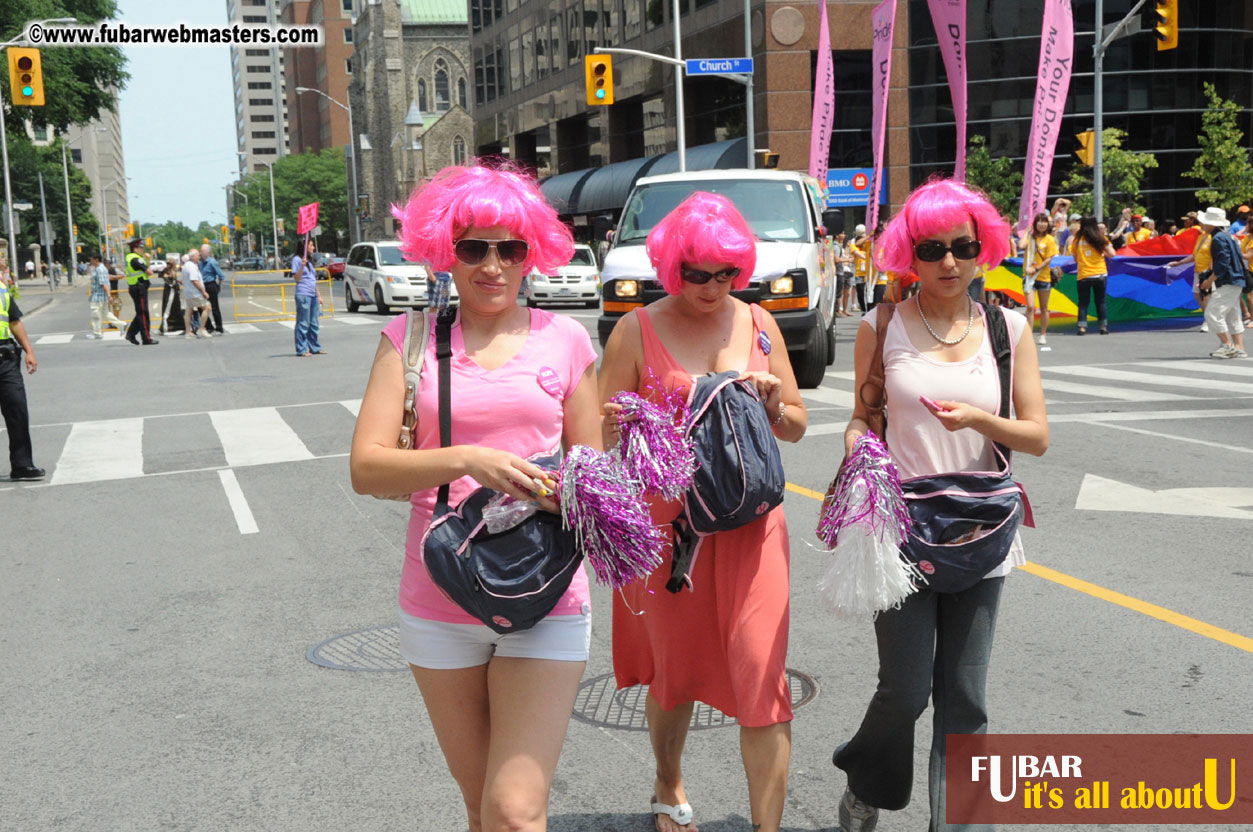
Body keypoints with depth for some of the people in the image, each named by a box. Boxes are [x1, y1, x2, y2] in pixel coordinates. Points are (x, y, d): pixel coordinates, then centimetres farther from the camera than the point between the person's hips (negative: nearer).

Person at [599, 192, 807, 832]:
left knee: (761, 675, -4)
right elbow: (603, 432, -1)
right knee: (674, 667, 14)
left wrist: (772, 402, -8)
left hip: (749, 521, 2)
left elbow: (797, 427, 12)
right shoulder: (636, 331, -3)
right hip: (666, 521, -1)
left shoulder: (757, 324, 6)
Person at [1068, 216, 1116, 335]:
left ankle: (1082, 326, -5)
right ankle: (1103, 326, 12)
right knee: (1100, 301, 11)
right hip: (1100, 274, 0)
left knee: (1083, 302, 6)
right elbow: (1112, 254, -3)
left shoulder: (1077, 239, 0)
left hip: (1083, 275, 0)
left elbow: (1074, 256, 2)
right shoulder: (1100, 238, -3)